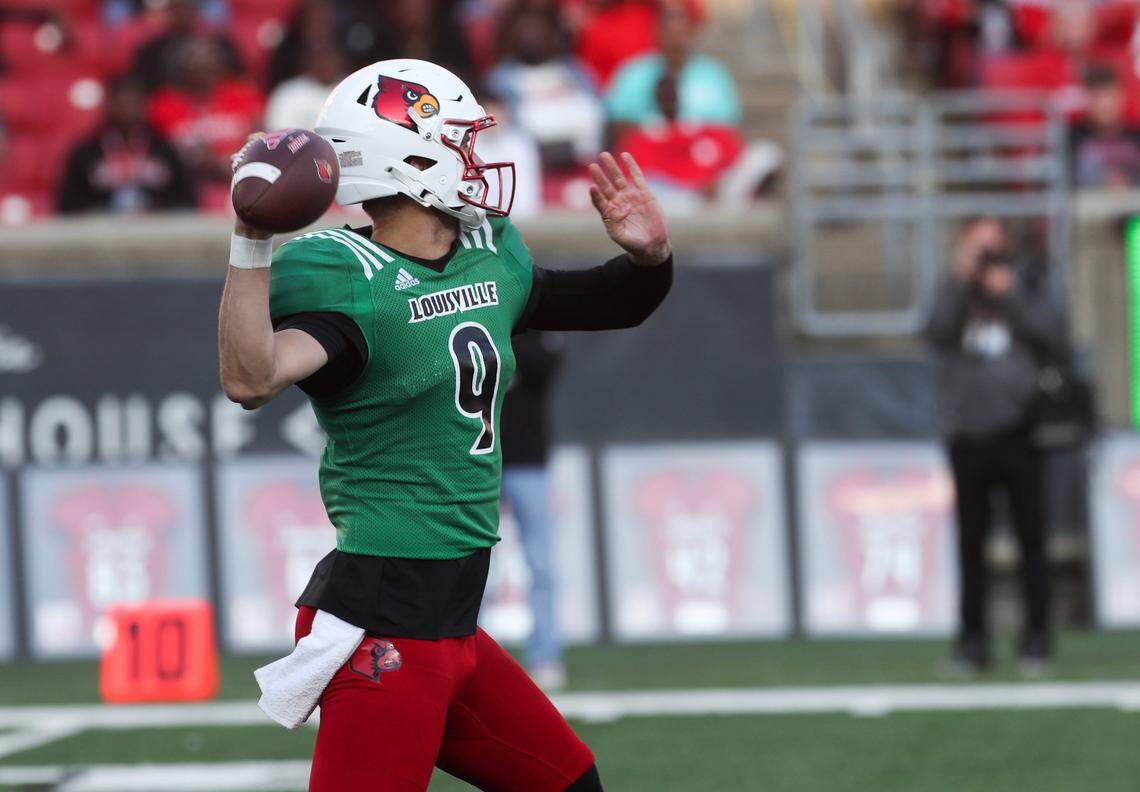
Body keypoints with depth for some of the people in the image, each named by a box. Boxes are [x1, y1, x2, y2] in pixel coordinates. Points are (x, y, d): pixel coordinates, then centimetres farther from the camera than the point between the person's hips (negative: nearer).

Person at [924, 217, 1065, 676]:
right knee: (971, 543, 2)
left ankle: (1036, 638, 3)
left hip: (1018, 431, -1)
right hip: (967, 433, 1)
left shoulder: (1028, 285, 10)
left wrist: (1010, 295, -8)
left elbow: (1053, 338, -4)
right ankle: (972, 640, 7)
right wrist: (961, 278, -9)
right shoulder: (956, 291, 13)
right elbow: (937, 335, -6)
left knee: (1031, 540, -2)